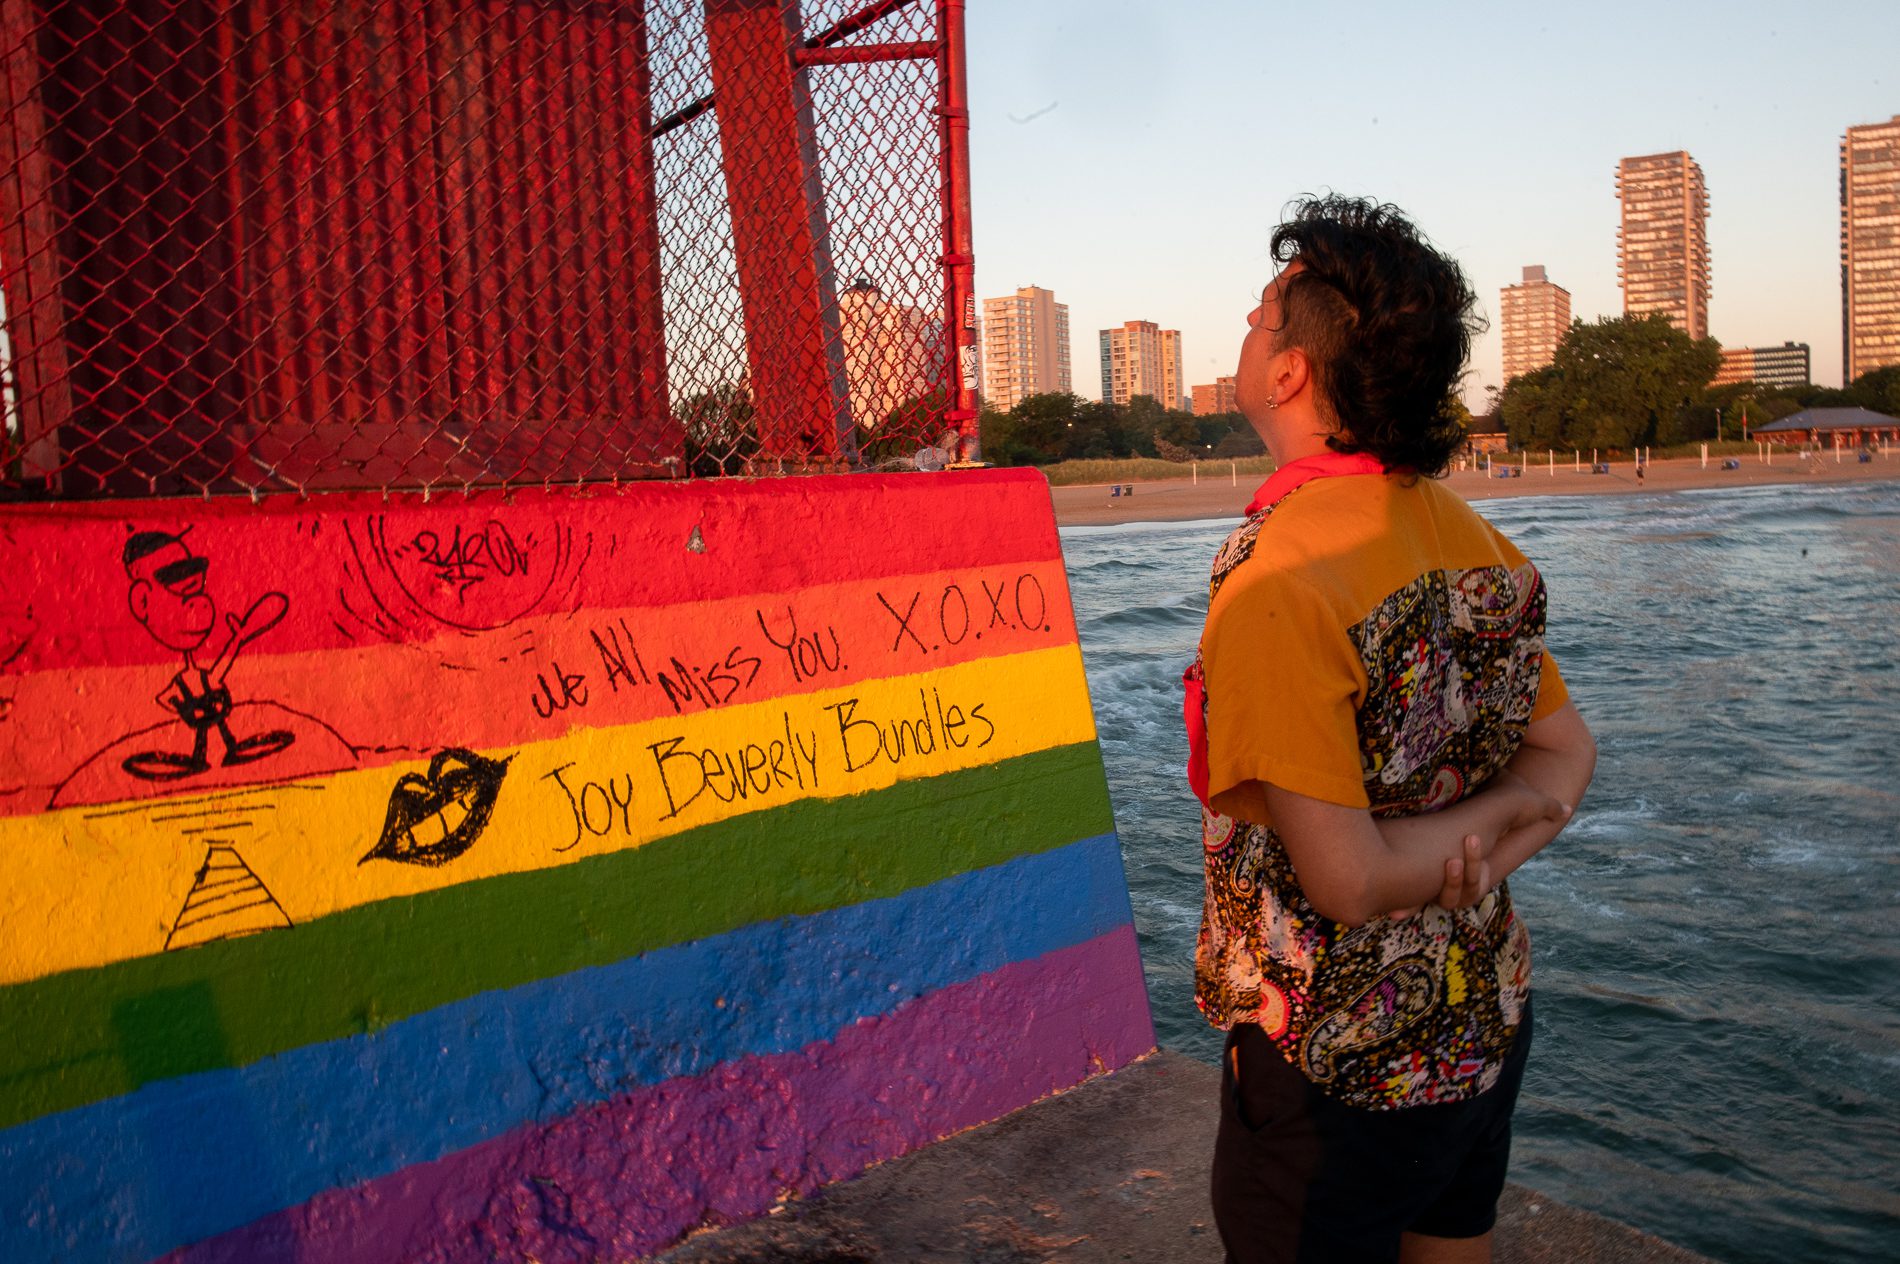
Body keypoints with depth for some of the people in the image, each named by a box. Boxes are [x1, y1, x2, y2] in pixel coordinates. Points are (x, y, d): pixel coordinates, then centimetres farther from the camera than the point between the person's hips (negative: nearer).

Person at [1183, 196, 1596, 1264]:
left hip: (1340, 1064, -7)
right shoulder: (1474, 539, -2)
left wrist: (1470, 836, -11)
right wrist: (1507, 817, -10)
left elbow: (1347, 879, -26)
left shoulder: (1276, 581, -27)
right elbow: (1569, 753, 7)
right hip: (1488, 1023, 8)